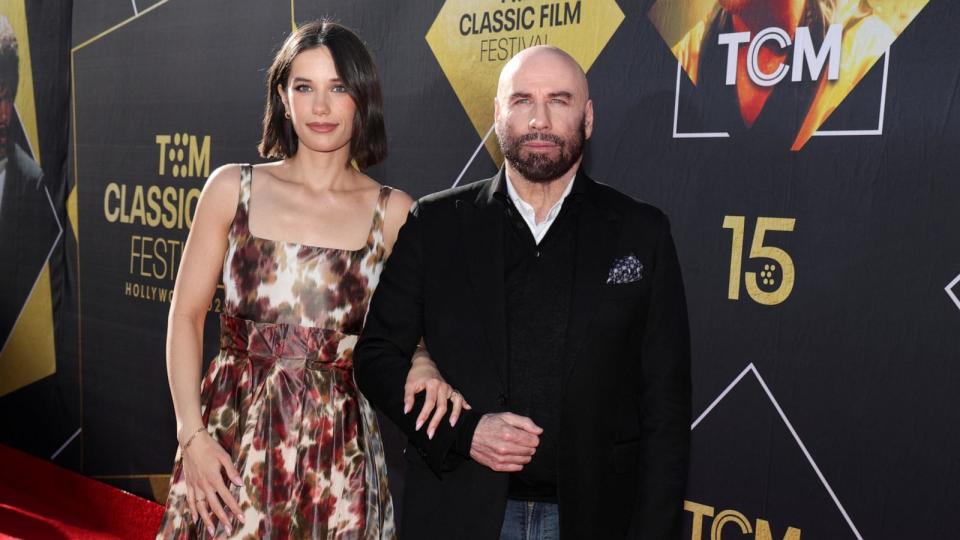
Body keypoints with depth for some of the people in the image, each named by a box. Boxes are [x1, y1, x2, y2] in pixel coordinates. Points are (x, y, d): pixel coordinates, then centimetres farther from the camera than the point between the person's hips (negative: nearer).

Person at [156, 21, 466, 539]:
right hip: (233, 440, 0)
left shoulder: (394, 212, 0)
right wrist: (192, 435, -6)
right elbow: (185, 315, 2)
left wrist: (421, 367, -16)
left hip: (338, 451, 0)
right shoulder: (232, 188, 1)